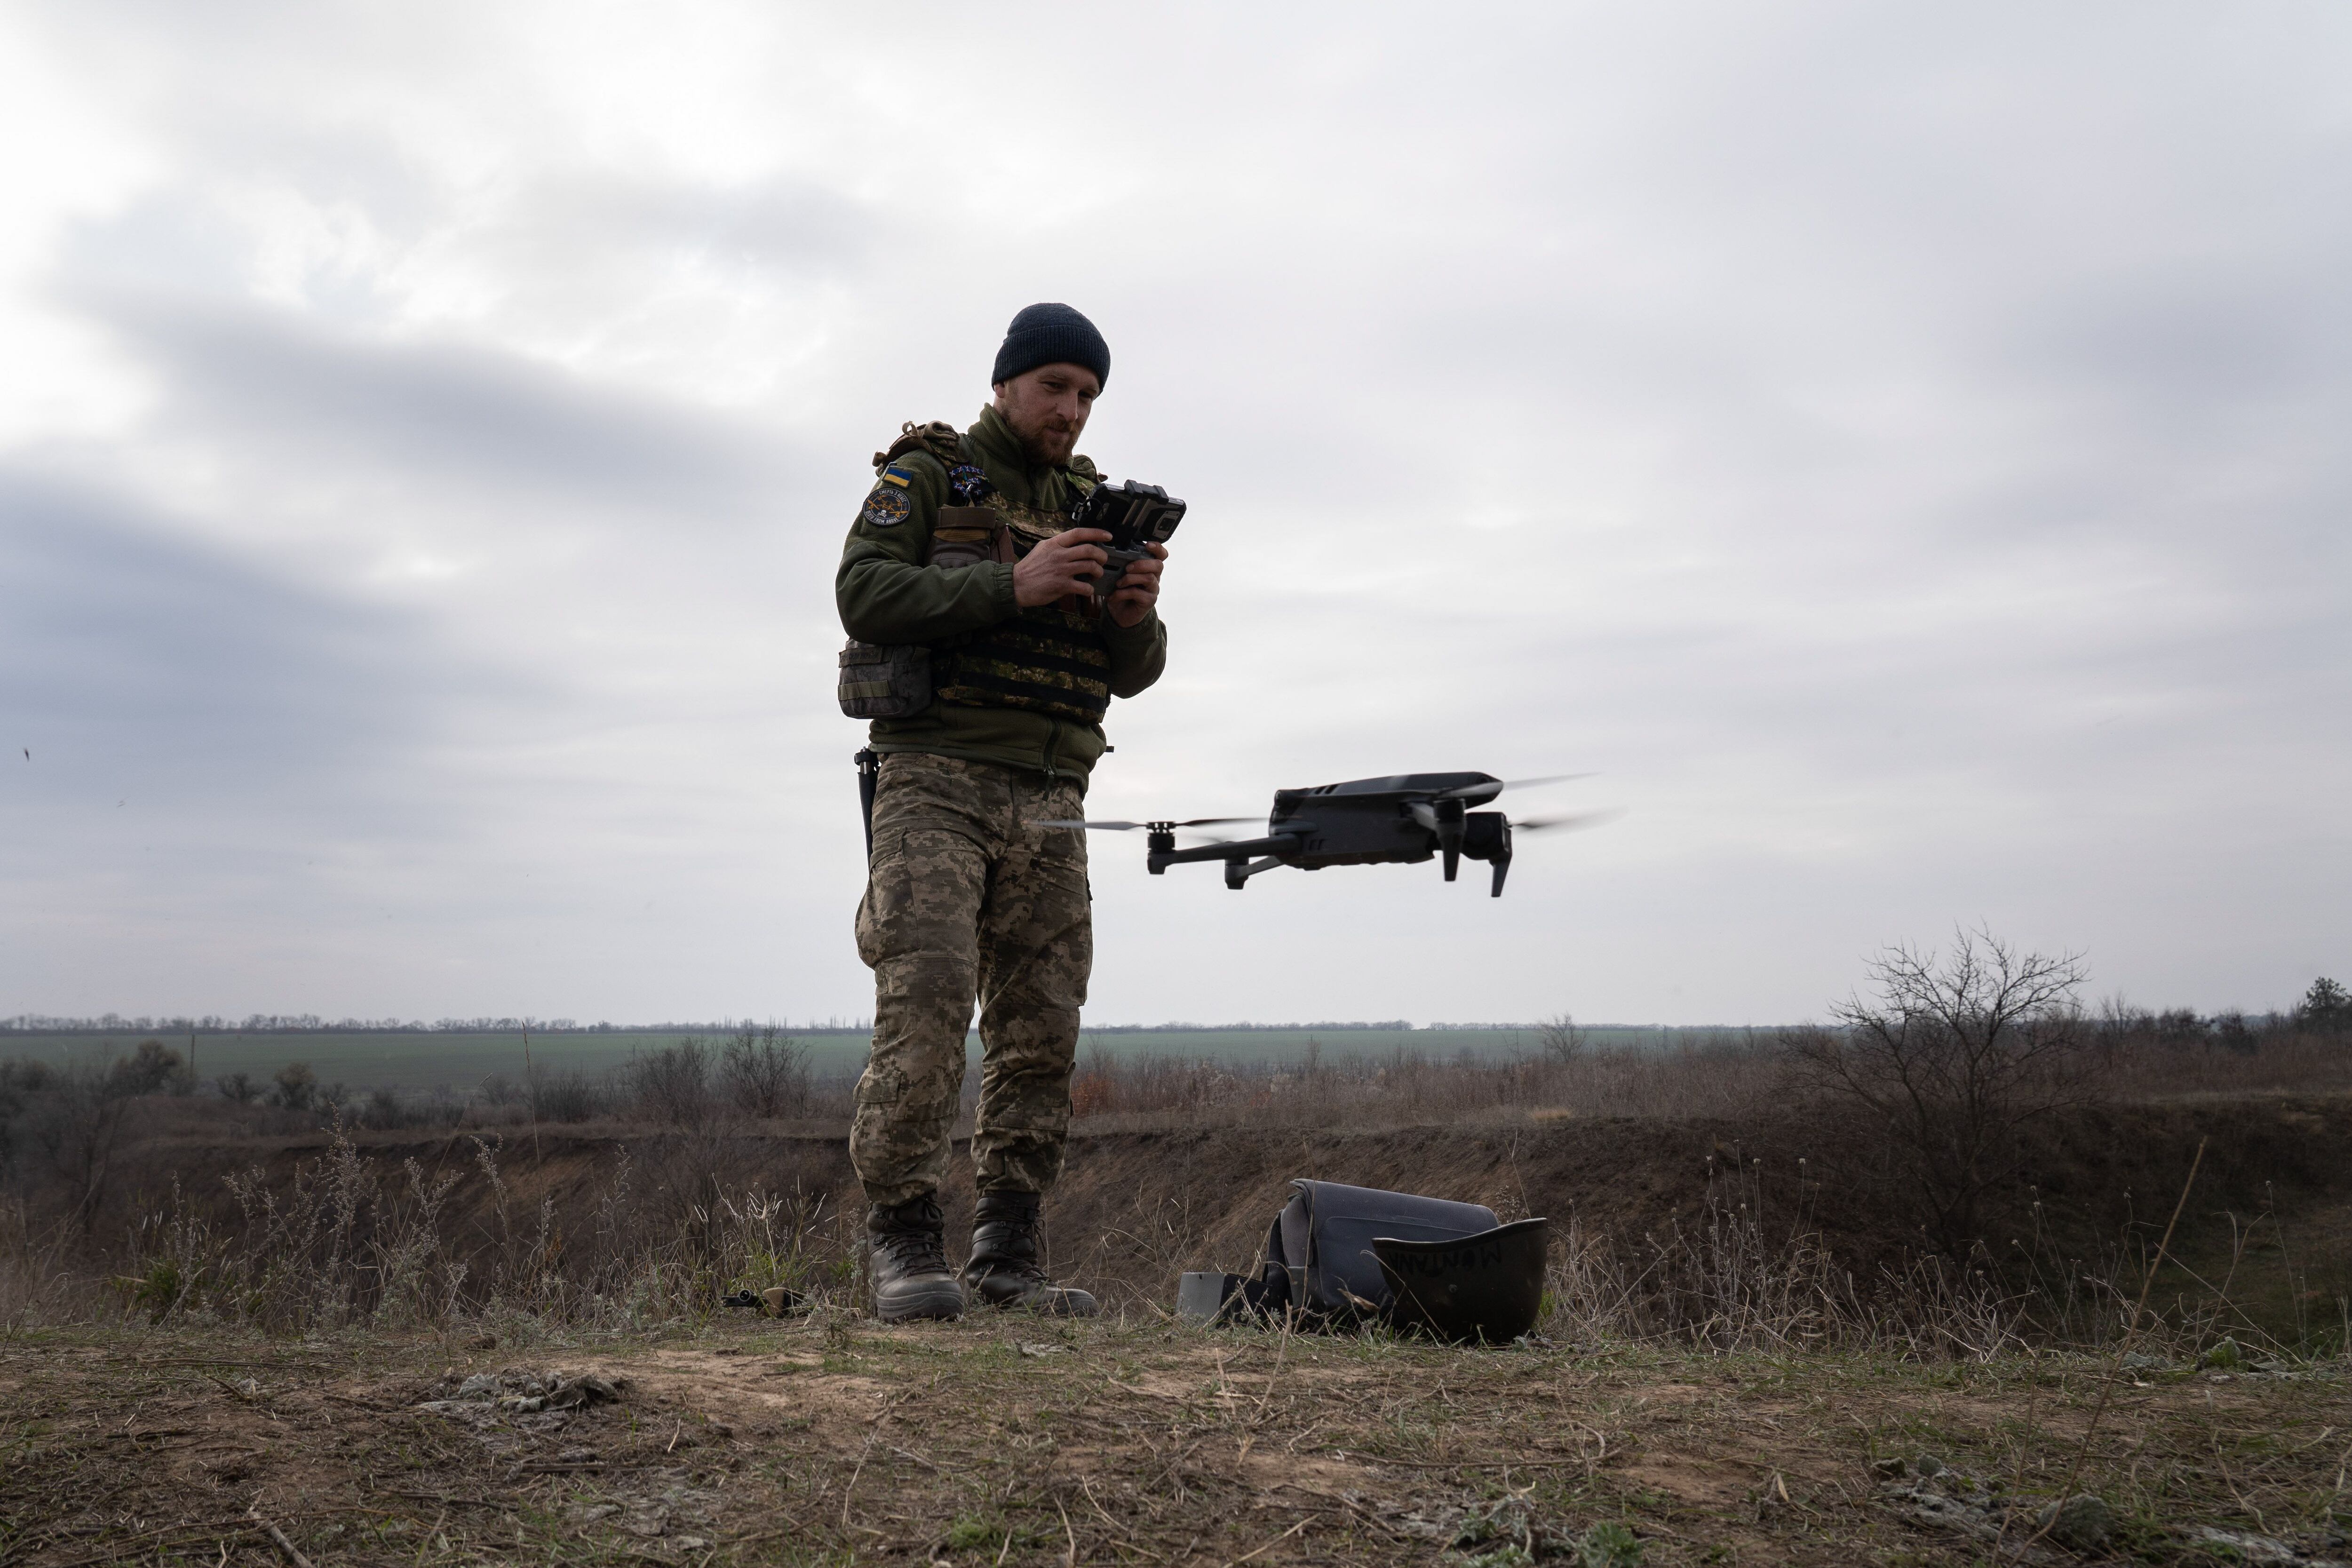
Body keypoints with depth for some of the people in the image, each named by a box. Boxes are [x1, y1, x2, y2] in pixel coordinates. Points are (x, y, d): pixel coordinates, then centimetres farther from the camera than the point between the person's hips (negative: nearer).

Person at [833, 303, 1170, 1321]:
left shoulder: (1089, 510, 19)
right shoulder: (926, 477, 5)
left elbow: (1132, 674, 14)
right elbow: (864, 596, -11)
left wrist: (1137, 613, -9)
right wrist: (1013, 587, -19)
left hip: (1047, 802, 5)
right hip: (938, 780, -5)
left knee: (1040, 1029, 1)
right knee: (927, 1000, -17)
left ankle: (1008, 1255, 7)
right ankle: (902, 1243, -10)